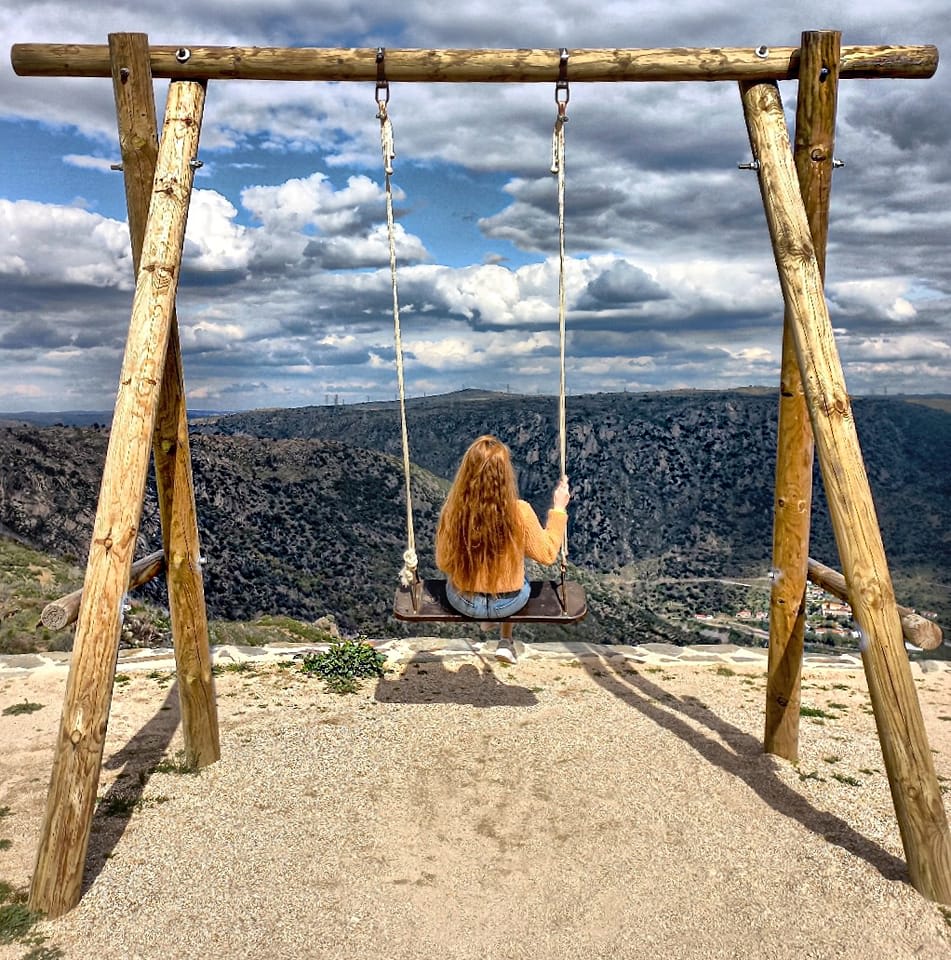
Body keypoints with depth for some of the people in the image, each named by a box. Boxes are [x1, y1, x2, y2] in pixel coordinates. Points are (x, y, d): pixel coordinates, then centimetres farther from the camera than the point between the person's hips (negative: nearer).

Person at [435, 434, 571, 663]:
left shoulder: (453, 510, -21)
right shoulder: (520, 512, -25)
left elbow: (444, 563, -8)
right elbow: (547, 555, -9)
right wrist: (558, 509, -1)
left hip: (463, 602, 1)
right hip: (508, 603, 0)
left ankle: (485, 618, 52)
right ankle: (505, 643, 39)